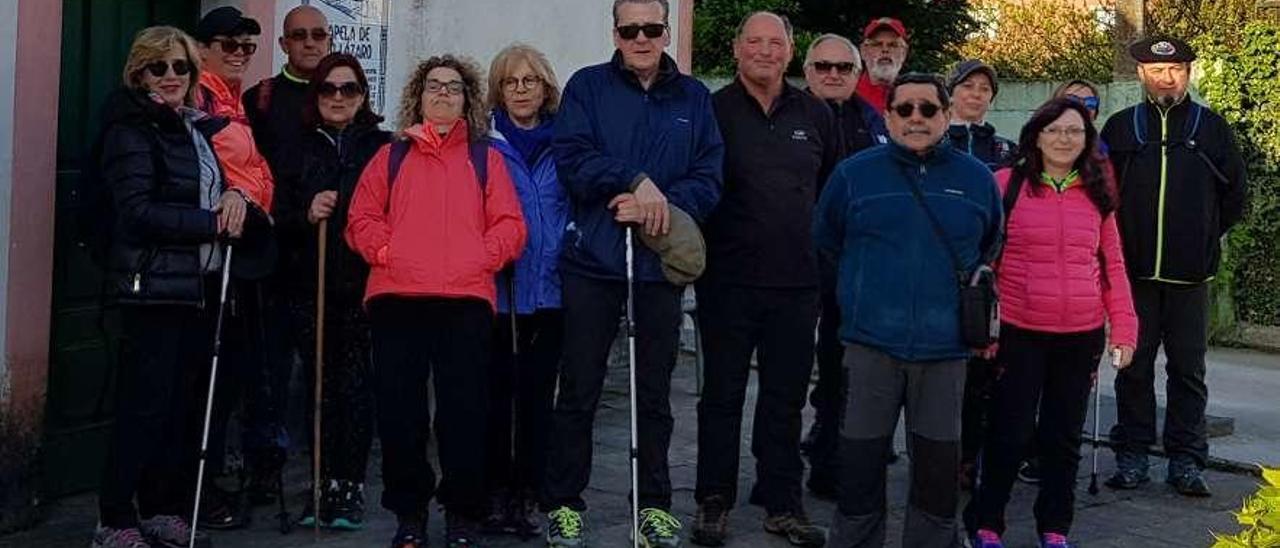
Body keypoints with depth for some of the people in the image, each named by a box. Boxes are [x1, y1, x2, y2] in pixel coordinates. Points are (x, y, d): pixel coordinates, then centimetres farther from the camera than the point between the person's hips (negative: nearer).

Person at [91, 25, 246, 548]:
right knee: (147, 403, -7)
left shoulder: (200, 127, 16)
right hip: (155, 284, -8)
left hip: (202, 282, 8)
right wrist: (212, 222, -14)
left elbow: (229, 177, 22)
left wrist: (236, 194, -2)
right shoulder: (131, 131, -7)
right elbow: (137, 211, -16)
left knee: (185, 399, 9)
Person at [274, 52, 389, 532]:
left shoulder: (383, 147, 3)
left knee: (355, 384, -3)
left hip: (362, 284, -3)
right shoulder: (299, 149, 11)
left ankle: (351, 484, 5)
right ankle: (326, 483, 15)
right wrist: (306, 214, -9)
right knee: (321, 385, 7)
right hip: (310, 285, 3)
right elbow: (279, 219, 9)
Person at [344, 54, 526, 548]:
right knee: (398, 407, 0)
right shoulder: (391, 157, 19)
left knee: (463, 409, -3)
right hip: (396, 296, 1)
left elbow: (510, 225, 8)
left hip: (466, 296, -1)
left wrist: (481, 257, -7)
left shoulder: (486, 159, 17)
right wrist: (385, 252, -5)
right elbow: (361, 218, 12)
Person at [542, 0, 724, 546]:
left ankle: (655, 502, 21)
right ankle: (563, 501, 15)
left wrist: (661, 204, -16)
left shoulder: (694, 98, 8)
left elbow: (708, 181, 1)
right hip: (593, 259, -2)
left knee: (655, 391, 11)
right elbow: (571, 159, -9)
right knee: (579, 389, 4)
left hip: (661, 263, 2)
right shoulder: (588, 86, 3)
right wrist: (637, 181, -18)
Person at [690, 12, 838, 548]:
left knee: (786, 398, 9)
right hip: (729, 280, -2)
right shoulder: (713, 111, -1)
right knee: (722, 396, 7)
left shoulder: (815, 115, 8)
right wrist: (699, 251, -5)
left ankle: (782, 503, 19)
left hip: (798, 282, 3)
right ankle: (714, 502, 17)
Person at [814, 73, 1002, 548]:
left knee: (939, 467, 8)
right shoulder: (853, 175, 2)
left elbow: (990, 248, 19)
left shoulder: (977, 179, 6)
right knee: (861, 464, 4)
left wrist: (972, 304, 14)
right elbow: (826, 244, 12)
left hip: (945, 350, 1)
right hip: (870, 345, -1)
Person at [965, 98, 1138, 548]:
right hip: (1019, 332, -3)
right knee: (1010, 433, 2)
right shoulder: (1007, 184, -2)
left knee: (1065, 436, 13)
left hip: (1082, 336, 3)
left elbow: (1112, 266, 10)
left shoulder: (1097, 193, 8)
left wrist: (1123, 328, 3)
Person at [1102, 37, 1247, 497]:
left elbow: (1233, 191, 12)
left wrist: (1206, 235, 12)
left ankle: (1186, 460, 10)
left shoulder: (1211, 127, 5)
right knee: (1134, 366, 5)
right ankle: (1132, 456, 13)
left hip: (1190, 272, 0)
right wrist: (1121, 239, 7)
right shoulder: (1120, 127, 6)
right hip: (1134, 269, 0)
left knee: (1188, 368, 4)